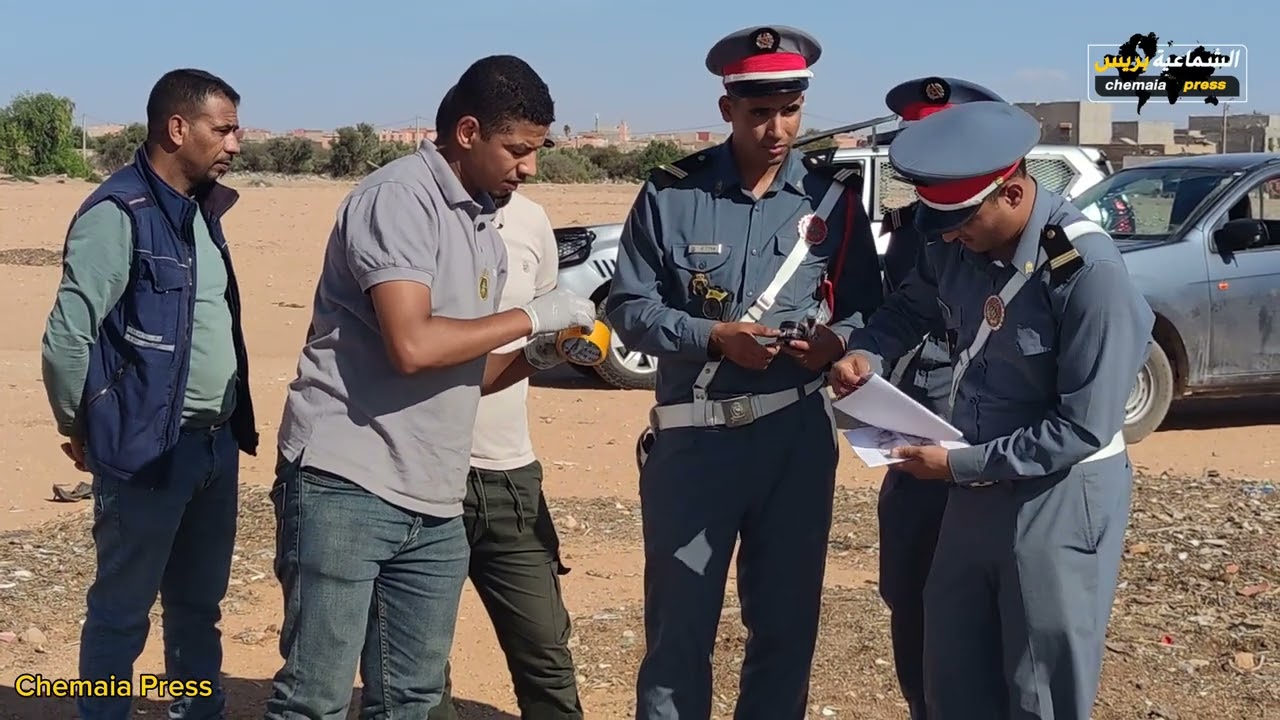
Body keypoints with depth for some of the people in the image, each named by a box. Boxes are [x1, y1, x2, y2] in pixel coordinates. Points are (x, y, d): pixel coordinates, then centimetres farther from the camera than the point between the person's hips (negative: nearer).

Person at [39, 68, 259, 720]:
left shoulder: (201, 209, 10)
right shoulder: (119, 214, -16)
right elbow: (66, 337, -19)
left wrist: (232, 427, 11)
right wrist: (82, 429, -6)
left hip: (217, 444, 8)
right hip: (150, 449, -8)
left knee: (199, 604, 18)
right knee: (121, 611, 5)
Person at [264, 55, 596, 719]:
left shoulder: (485, 230, 17)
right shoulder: (399, 197, -11)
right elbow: (412, 347, -22)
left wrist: (534, 357, 3)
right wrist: (532, 317, -11)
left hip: (433, 502, 9)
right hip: (346, 485, -8)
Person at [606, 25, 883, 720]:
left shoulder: (832, 197, 3)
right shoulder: (670, 193, -3)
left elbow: (866, 307, 7)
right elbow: (629, 307, -3)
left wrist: (835, 339, -15)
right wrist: (714, 337, -18)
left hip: (796, 436, 2)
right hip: (694, 437, -2)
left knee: (787, 617, 13)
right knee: (679, 622, 6)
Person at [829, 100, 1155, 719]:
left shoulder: (1087, 271, -25)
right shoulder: (958, 244, -4)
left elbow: (1083, 429, -23)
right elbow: (912, 307, 17)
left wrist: (962, 463, -20)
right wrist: (865, 353, -4)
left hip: (1059, 501, -7)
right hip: (974, 490, 7)